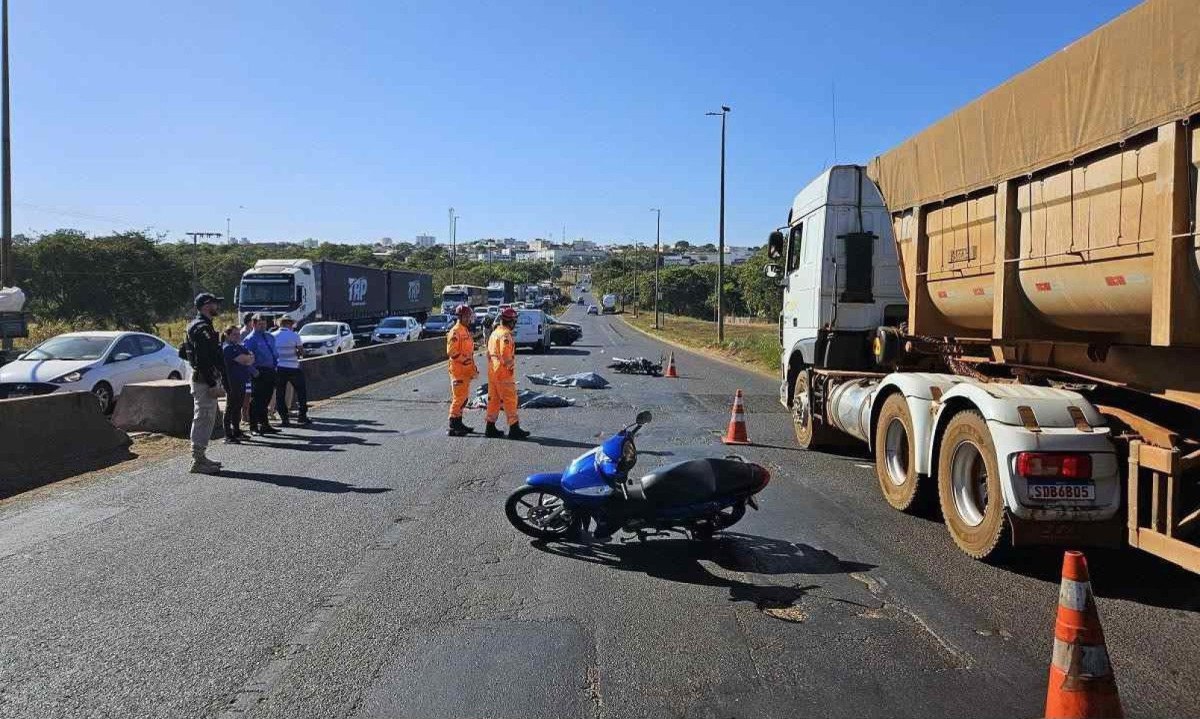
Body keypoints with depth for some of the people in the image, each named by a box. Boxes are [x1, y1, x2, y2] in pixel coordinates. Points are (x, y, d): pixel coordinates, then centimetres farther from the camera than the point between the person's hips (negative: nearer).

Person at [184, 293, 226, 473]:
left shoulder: (195, 327, 17)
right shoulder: (203, 328, -17)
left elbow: (182, 351, 25)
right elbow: (203, 360, -23)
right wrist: (212, 385, -24)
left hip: (201, 378, 11)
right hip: (205, 380, -11)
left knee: (204, 420, 16)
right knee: (204, 419, -7)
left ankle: (199, 457, 23)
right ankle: (198, 461, -4)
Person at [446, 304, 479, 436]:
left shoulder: (466, 331, 18)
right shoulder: (455, 332, -13)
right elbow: (452, 352, -20)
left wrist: (473, 367, 20)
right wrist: (466, 360, -22)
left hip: (466, 370, 10)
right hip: (458, 370, -10)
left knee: (463, 398, 14)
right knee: (459, 398, -9)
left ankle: (458, 424, 24)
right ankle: (452, 428, -5)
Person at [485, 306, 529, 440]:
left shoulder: (494, 333, 14)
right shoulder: (505, 334, -16)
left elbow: (489, 353, 18)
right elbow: (505, 355, -24)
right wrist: (511, 366, -12)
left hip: (492, 371, 9)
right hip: (504, 373, -9)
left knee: (494, 399, 13)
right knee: (510, 400, -4)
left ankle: (490, 428, 18)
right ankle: (514, 429, -2)